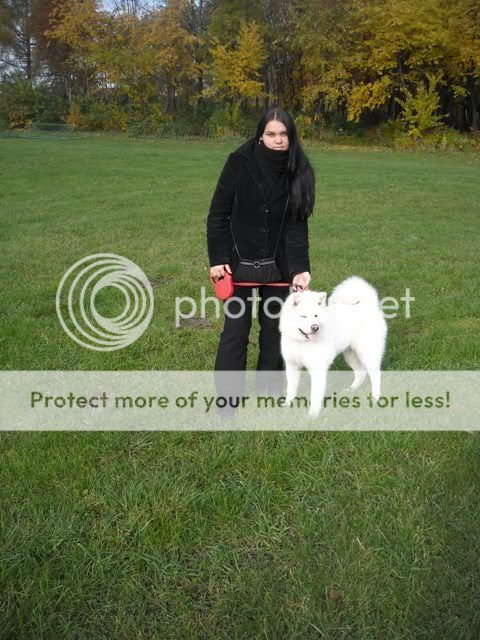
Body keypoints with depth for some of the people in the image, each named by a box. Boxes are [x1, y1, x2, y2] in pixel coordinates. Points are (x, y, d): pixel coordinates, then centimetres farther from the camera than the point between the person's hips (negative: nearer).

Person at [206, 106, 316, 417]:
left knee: (274, 321, 12)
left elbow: (297, 224, -9)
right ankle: (228, 392, 15)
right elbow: (218, 213, -8)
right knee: (236, 324, 1)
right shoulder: (240, 163, -13)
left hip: (277, 262, 2)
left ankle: (269, 379, 31)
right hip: (239, 259, -2)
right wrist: (218, 258, -12)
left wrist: (300, 267, -20)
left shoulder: (299, 172, -6)